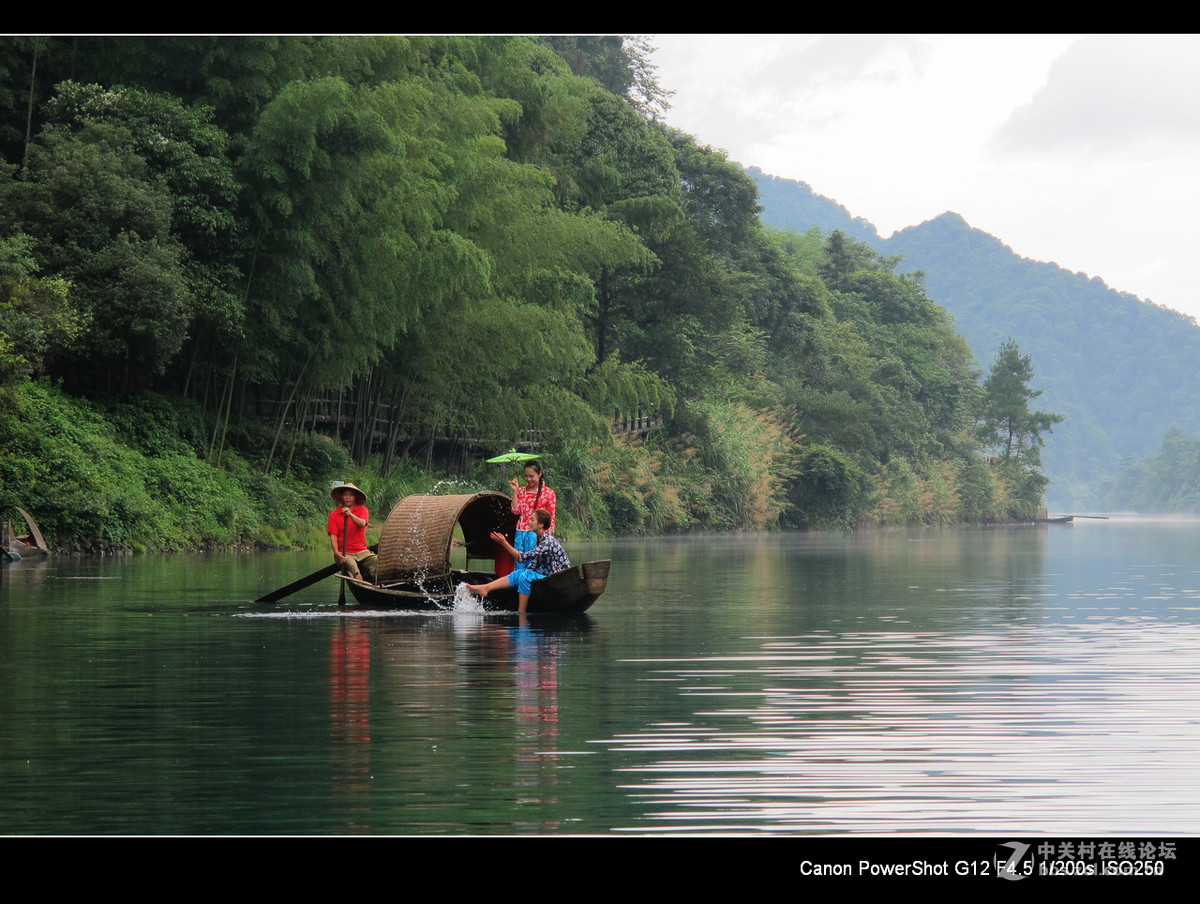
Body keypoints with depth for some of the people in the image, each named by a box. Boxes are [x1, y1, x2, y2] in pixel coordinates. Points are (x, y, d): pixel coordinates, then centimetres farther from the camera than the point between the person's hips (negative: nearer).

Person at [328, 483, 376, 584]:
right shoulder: (333, 515, 7)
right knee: (351, 564, -35)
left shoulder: (362, 510, 10)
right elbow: (333, 536, -3)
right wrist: (337, 553, -19)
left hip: (362, 551, 2)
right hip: (345, 553, -2)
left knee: (377, 561, -26)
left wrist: (351, 515, -32)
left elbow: (363, 523, -13)